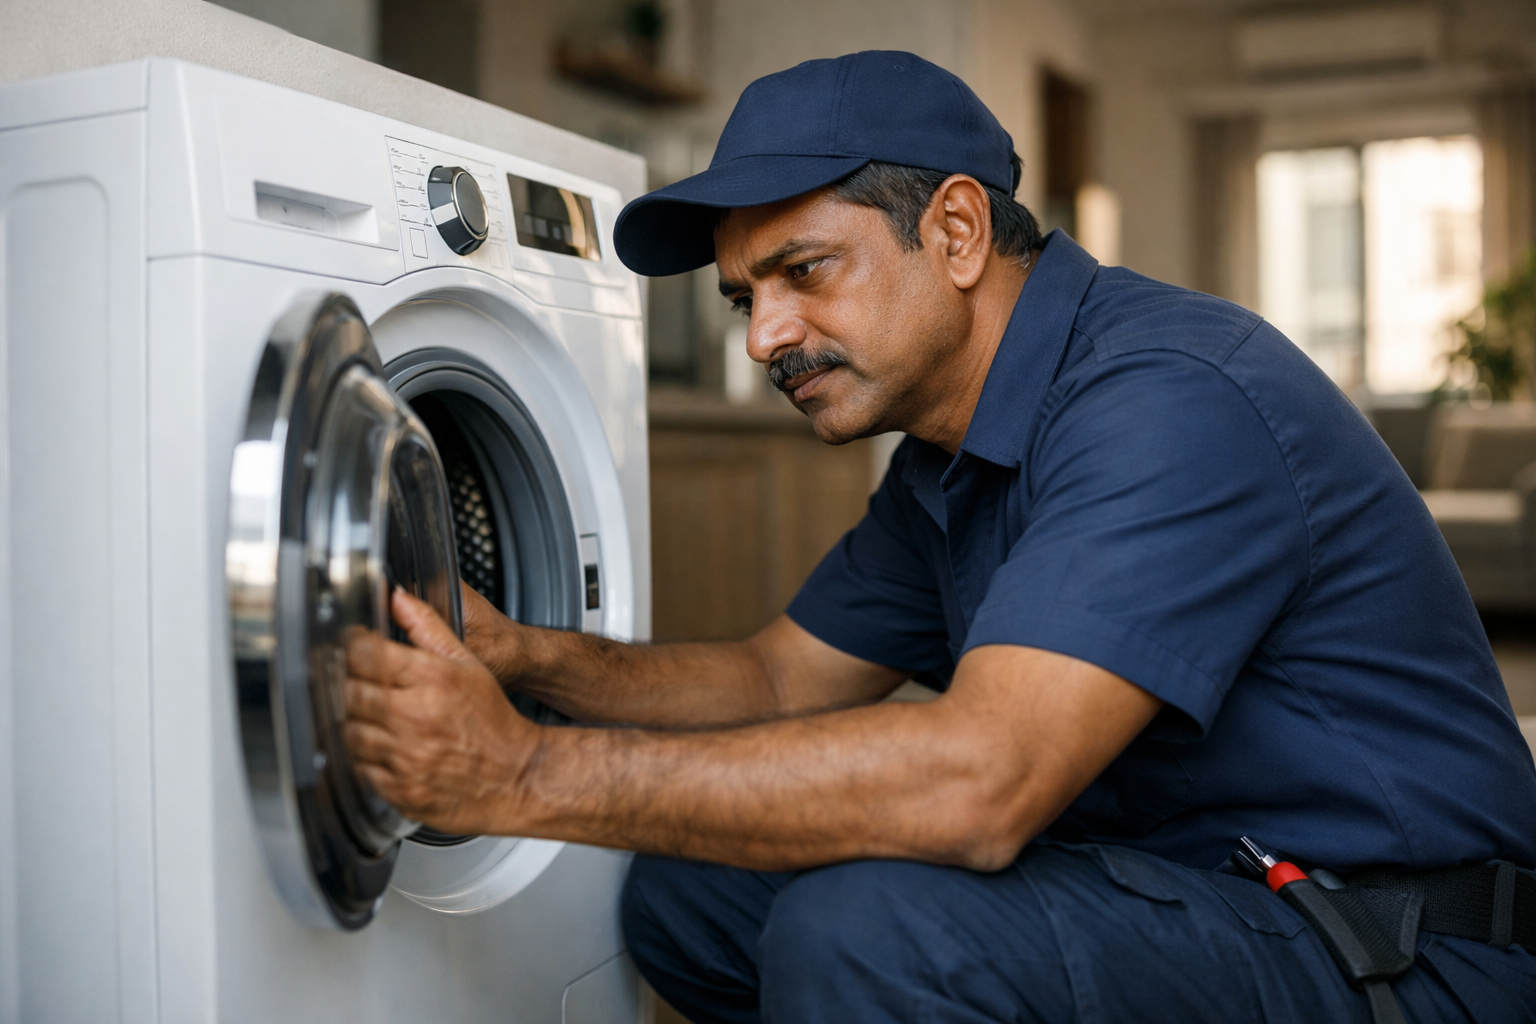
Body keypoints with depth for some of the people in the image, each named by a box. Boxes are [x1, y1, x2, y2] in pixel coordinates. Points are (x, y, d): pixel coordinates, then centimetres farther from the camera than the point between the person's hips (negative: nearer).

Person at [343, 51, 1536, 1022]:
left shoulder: (1170, 401, -24)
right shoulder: (946, 460, 7)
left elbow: (976, 781, -34)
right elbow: (783, 680, 12)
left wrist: (530, 775, -30)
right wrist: (527, 655, -5)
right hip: (1158, 885, 8)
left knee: (870, 928, -31)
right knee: (687, 885, 2)